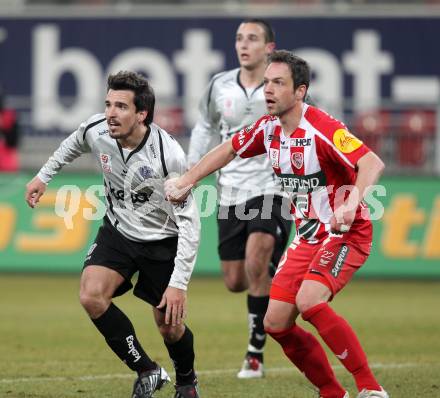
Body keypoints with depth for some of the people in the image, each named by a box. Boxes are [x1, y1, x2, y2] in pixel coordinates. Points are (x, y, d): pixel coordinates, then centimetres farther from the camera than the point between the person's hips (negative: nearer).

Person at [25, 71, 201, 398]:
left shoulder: (169, 155, -30)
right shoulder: (96, 131, -17)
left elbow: (189, 221, -25)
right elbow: (74, 144, 11)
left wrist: (179, 283, -29)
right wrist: (44, 175, 19)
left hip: (163, 241, -4)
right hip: (118, 231, 4)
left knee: (170, 326, 0)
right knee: (92, 295, -20)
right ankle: (147, 371, -1)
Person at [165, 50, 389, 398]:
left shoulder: (322, 128, -22)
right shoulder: (268, 128, 2)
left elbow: (372, 163, -34)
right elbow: (229, 149, 20)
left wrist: (352, 203, -50)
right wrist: (186, 181, 14)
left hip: (345, 233, -8)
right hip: (308, 236, 8)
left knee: (309, 301, -30)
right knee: (276, 323, 0)